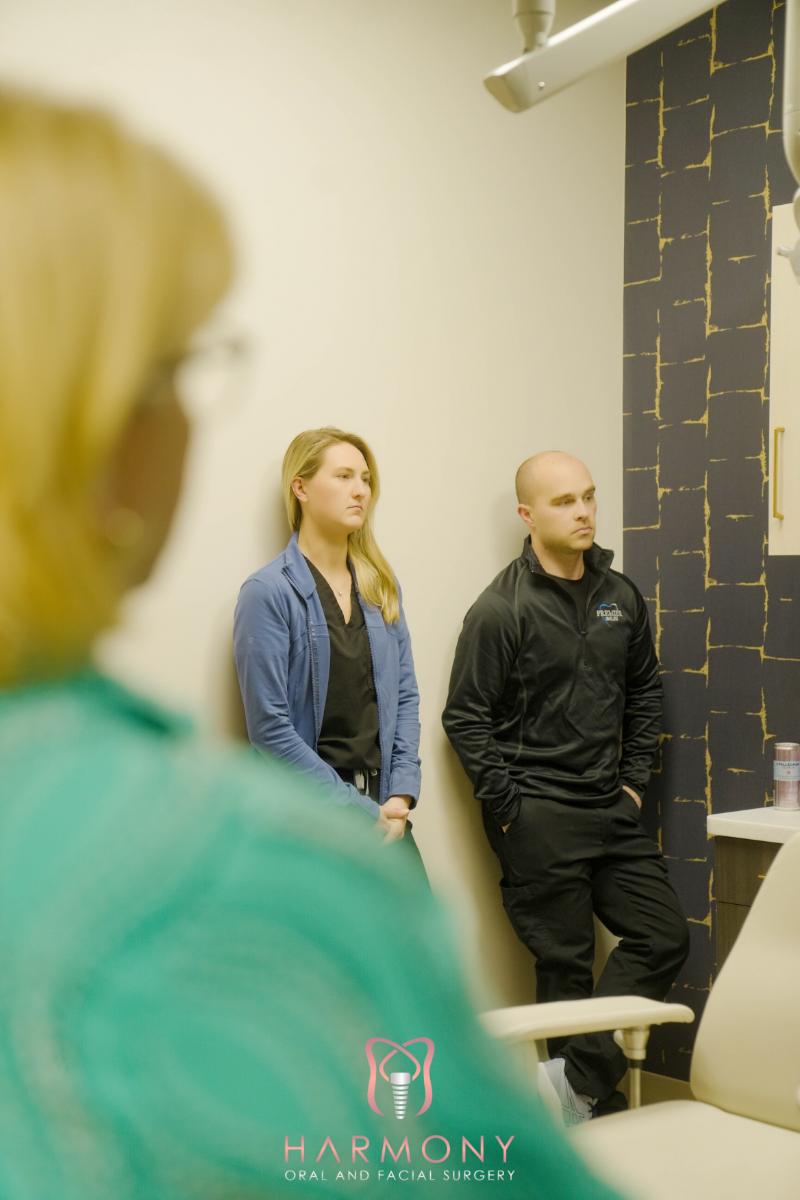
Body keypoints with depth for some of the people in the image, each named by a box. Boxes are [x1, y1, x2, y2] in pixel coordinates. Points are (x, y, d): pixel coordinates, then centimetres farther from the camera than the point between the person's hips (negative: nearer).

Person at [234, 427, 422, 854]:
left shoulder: (381, 585, 8)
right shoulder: (269, 593, -11)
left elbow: (405, 695, 9)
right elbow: (270, 729, -15)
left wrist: (399, 796, -4)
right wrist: (361, 813, -13)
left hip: (381, 807, 5)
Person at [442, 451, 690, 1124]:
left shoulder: (621, 596, 8)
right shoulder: (502, 608, -10)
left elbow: (645, 693, 18)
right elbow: (467, 717, -9)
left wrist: (634, 782, 10)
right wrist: (509, 807, -11)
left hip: (612, 810, 7)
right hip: (539, 818, -6)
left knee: (664, 937, 3)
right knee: (567, 963, 2)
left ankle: (575, 1081, 9)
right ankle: (593, 1102, 17)